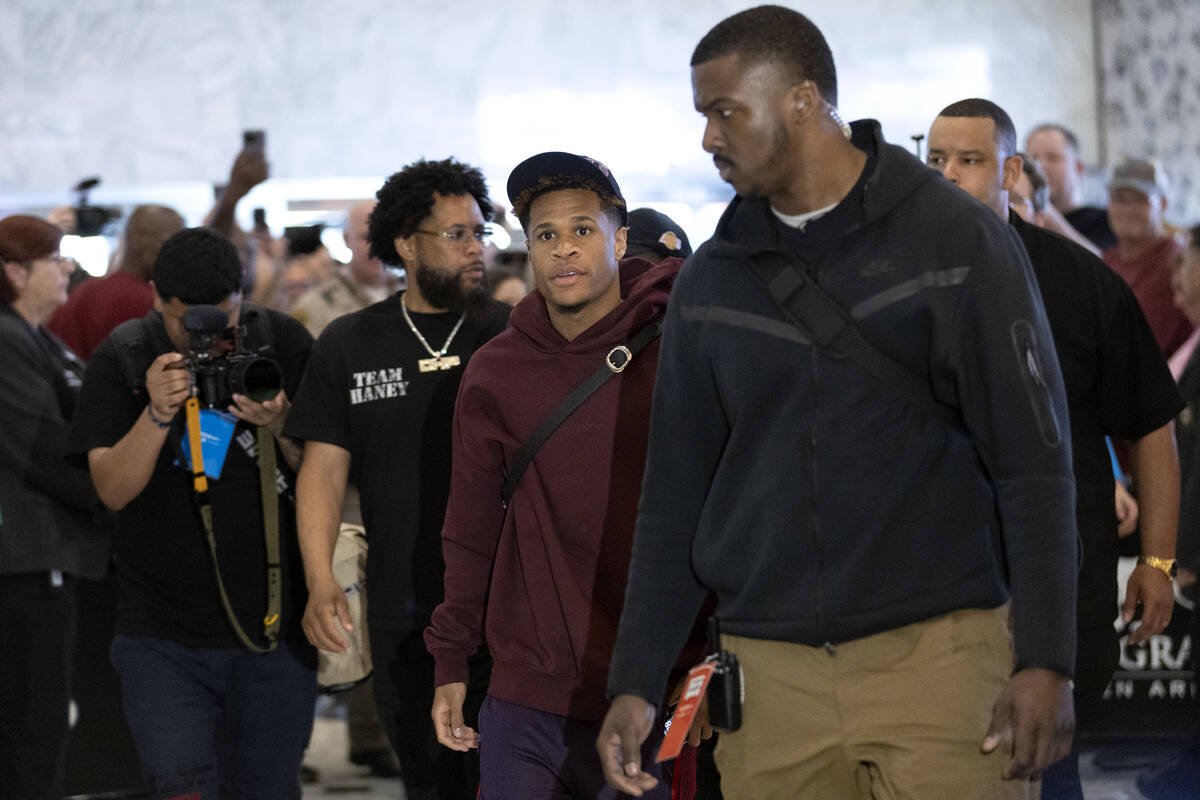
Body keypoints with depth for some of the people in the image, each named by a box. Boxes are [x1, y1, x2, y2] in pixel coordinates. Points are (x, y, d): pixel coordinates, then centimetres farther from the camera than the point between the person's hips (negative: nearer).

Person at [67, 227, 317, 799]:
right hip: (163, 637, -1)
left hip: (275, 625, 1)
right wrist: (158, 413, -23)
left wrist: (280, 427, -18)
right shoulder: (120, 360, -2)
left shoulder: (284, 344, 0)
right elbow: (113, 490, -8)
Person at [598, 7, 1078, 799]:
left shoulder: (959, 241, -2)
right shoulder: (712, 279, 11)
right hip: (769, 679, 4)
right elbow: (676, 493, 14)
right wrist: (636, 682, 6)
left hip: (937, 658, -3)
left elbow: (1034, 463, -4)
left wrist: (1045, 662, -12)